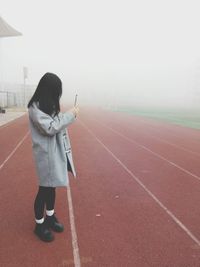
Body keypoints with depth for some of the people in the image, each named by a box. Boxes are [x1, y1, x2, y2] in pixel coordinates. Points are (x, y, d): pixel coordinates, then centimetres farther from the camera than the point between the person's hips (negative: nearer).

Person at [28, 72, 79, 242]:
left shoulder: (49, 105, 9)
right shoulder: (35, 107, -17)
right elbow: (50, 128, -24)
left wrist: (69, 116, 1)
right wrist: (70, 115, -19)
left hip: (56, 151, 8)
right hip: (46, 153, -8)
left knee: (52, 186, 19)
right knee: (45, 188, 4)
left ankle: (50, 217, 39)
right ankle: (39, 224, 26)